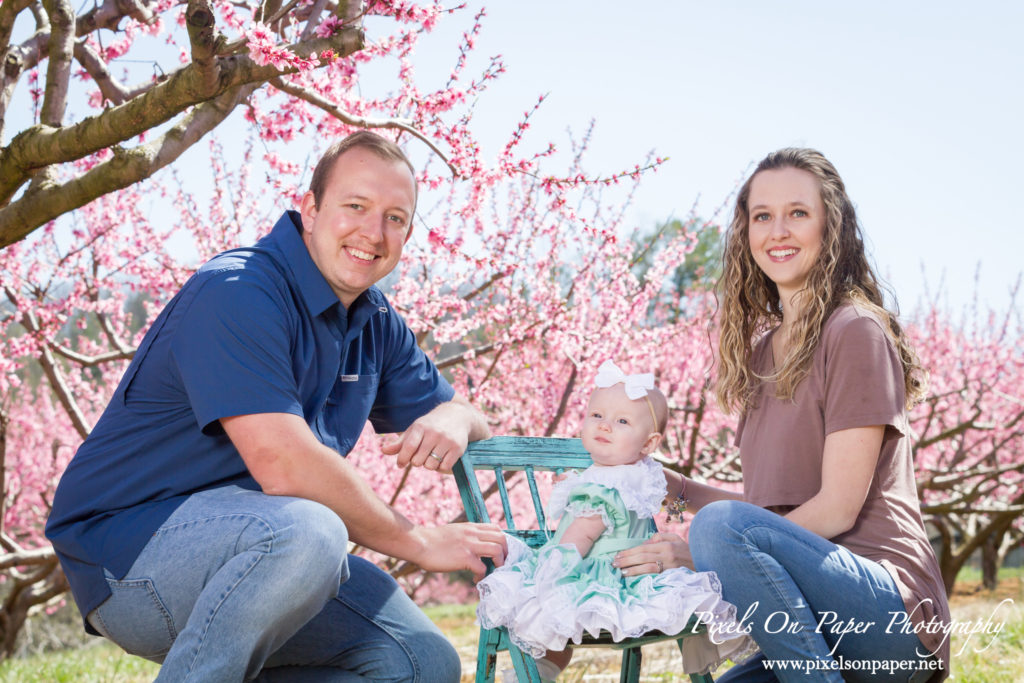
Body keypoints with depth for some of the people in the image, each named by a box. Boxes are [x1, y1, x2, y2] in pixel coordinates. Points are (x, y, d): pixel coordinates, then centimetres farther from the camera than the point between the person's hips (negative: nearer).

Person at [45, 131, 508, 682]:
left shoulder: (376, 322, 9)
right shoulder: (237, 292, -19)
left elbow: (470, 417, 16)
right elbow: (285, 467, -27)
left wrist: (450, 421, -11)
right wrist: (419, 542, -17)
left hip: (255, 551, 9)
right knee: (305, 532, -37)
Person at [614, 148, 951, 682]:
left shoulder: (856, 331, -7)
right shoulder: (763, 346, 17)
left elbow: (836, 509, -13)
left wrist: (696, 548, -17)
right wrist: (678, 488, 8)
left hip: (892, 609, -8)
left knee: (724, 525, -30)